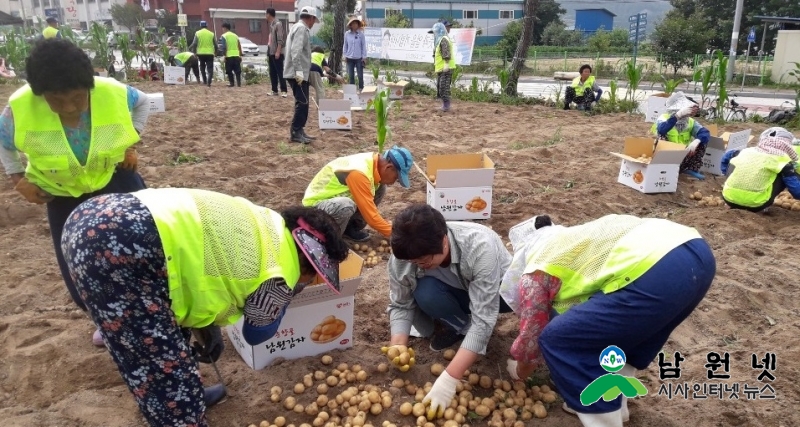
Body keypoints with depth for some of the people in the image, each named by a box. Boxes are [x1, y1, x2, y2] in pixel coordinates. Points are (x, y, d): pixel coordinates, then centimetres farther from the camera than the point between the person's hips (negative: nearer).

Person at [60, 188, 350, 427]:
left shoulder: (266, 225, 21)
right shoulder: (280, 275, -2)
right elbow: (256, 334, 15)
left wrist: (205, 324, 23)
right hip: (118, 246, -10)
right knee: (165, 368, 3)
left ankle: (184, 398, 50)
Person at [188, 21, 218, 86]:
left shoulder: (197, 33, 2)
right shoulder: (211, 34, 4)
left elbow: (194, 44, -4)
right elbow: (215, 45, 8)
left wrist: (194, 52, 6)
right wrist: (215, 51, 23)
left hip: (201, 53, 1)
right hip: (210, 53, -1)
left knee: (202, 67, 20)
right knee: (210, 68, -1)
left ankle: (205, 81, 19)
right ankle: (209, 82, -17)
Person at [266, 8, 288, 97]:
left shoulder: (278, 24, -10)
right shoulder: (271, 25, 15)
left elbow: (280, 39, -16)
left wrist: (278, 51, -21)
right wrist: (268, 52, 17)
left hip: (277, 53, -9)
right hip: (271, 53, 9)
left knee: (280, 72, -8)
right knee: (272, 73, 9)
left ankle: (284, 91, -6)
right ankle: (274, 90, 14)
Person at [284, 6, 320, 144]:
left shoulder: (298, 27, 20)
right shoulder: (301, 28, -12)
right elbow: (296, 51, -24)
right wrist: (299, 71, -28)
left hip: (299, 73, 10)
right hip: (297, 74, -10)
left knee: (302, 103, 13)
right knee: (302, 103, -9)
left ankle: (299, 131, 17)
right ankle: (295, 133, -6)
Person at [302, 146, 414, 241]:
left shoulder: (373, 161, -6)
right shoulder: (359, 173, -33)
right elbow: (371, 216, -28)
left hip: (336, 196, 8)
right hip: (315, 204, -8)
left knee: (380, 187, -3)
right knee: (346, 206, -39)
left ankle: (352, 226, 6)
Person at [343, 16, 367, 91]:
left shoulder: (361, 34, -3)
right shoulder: (347, 34, 2)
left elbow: (364, 46, 0)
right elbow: (345, 45, 10)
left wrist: (364, 57, -3)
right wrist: (345, 55, 5)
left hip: (359, 58, -2)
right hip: (350, 58, 2)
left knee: (360, 75, 3)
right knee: (351, 75, 7)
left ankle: (361, 88, 16)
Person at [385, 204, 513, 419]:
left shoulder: (480, 247, -39)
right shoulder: (403, 255, -27)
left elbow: (483, 319, -41)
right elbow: (400, 305, -14)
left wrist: (449, 379, -46)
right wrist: (398, 347, -33)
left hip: (501, 290, -2)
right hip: (456, 292, 2)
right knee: (425, 293, -32)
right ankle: (461, 326, -3)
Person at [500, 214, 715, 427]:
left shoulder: (537, 269, 11)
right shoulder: (572, 241, 34)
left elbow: (532, 334, 19)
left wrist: (520, 371, 39)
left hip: (655, 274, -9)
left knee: (557, 340, 6)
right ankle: (611, 402, 40)